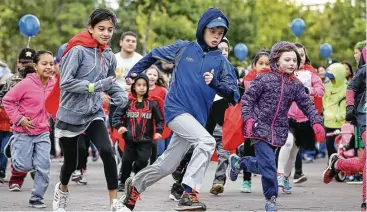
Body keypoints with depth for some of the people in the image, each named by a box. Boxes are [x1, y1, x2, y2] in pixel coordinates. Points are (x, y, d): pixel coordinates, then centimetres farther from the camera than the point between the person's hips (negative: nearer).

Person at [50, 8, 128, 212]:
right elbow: (65, 82, -21)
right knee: (71, 161, 9)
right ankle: (62, 189, 43)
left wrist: (120, 95, -5)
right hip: (70, 114, -3)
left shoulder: (109, 56, 1)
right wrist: (94, 86, -28)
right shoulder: (78, 50, -17)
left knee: (107, 151, -19)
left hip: (94, 113, 4)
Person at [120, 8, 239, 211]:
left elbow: (233, 96, -4)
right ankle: (189, 194, -28)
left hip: (197, 116, 4)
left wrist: (215, 83, -20)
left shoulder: (222, 62, 4)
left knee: (166, 165, 12)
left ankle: (135, 185, 37)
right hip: (176, 109, -4)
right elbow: (154, 54, 18)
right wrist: (134, 72, 14)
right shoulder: (183, 48, 2)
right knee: (207, 141, -28)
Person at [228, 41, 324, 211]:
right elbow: (247, 98, -5)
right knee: (268, 164, -13)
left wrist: (316, 122, -9)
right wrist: (249, 118, -16)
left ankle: (238, 163, 37)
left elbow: (307, 105, 5)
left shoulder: (295, 85, 6)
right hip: (260, 128, -5)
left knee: (264, 163, 10)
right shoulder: (264, 79, -7)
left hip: (278, 132, 5)